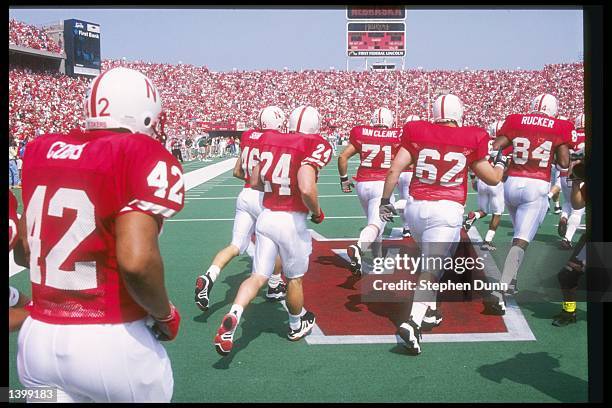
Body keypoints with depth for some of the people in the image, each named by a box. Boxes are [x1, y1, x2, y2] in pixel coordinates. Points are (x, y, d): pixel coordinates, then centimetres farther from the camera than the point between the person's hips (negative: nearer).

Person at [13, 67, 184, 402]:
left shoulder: (41, 151, 5)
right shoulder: (145, 158, -14)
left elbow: (22, 252, 12)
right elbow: (136, 262, -26)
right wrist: (165, 314, -8)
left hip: (38, 337, 5)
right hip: (112, 343, -4)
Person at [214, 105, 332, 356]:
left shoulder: (270, 140, 7)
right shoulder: (316, 147, -11)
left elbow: (255, 182, 12)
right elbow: (307, 189, -24)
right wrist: (317, 213, -6)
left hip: (266, 216, 5)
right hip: (292, 220, -4)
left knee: (259, 276, 7)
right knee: (294, 278, 15)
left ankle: (232, 317, -15)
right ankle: (297, 326, 36)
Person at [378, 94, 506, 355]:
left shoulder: (417, 133, 3)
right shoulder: (471, 139, 0)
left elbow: (394, 170, 1)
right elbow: (492, 179, 12)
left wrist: (385, 201, 13)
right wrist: (501, 163, 32)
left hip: (416, 207, 4)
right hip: (447, 209, -3)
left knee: (431, 259, 25)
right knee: (432, 268, -4)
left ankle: (430, 312, 30)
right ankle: (412, 324, -19)